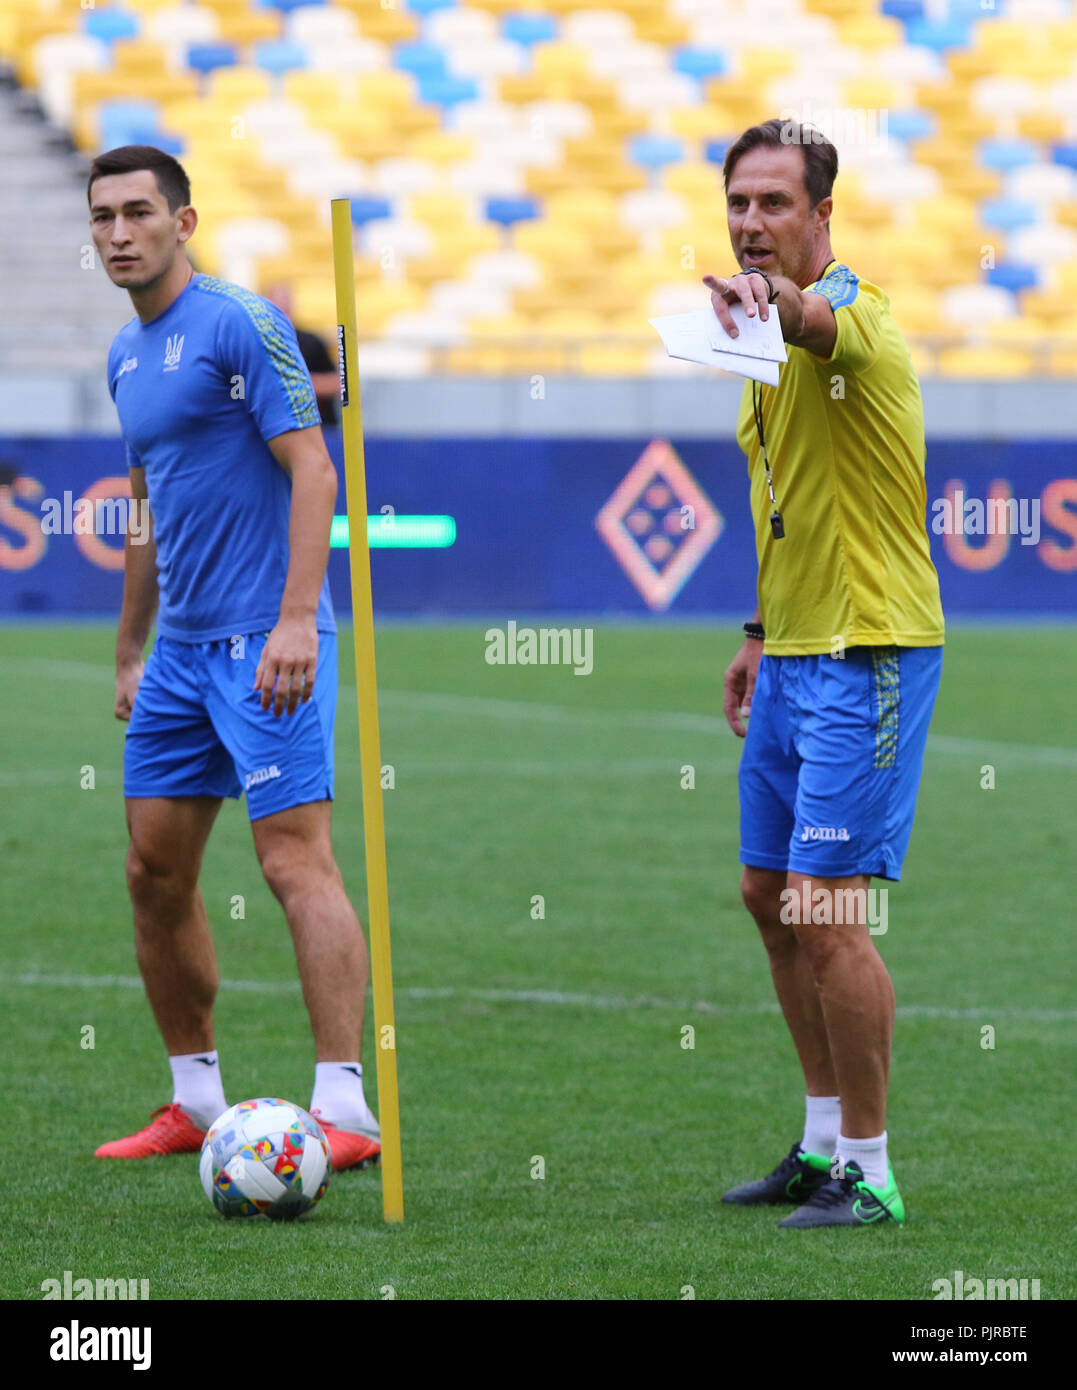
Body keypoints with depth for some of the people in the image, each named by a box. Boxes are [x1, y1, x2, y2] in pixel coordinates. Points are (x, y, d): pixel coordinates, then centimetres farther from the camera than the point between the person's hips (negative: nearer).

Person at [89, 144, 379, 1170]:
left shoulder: (239, 325, -9)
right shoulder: (126, 355, 16)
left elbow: (312, 472, -15)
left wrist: (296, 621, -23)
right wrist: (129, 652, 25)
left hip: (262, 641, -9)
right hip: (180, 648, 9)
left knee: (297, 860, -14)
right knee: (155, 872, 9)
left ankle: (344, 1110, -17)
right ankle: (196, 1103, 20)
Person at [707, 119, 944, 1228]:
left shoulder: (857, 312, -17)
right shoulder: (777, 338, 13)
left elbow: (828, 326, -44)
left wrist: (767, 298, -66)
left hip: (868, 657, -10)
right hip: (795, 656, 10)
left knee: (825, 911, -12)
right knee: (769, 897, 14)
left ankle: (868, 1174, -4)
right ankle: (825, 1141, 26)